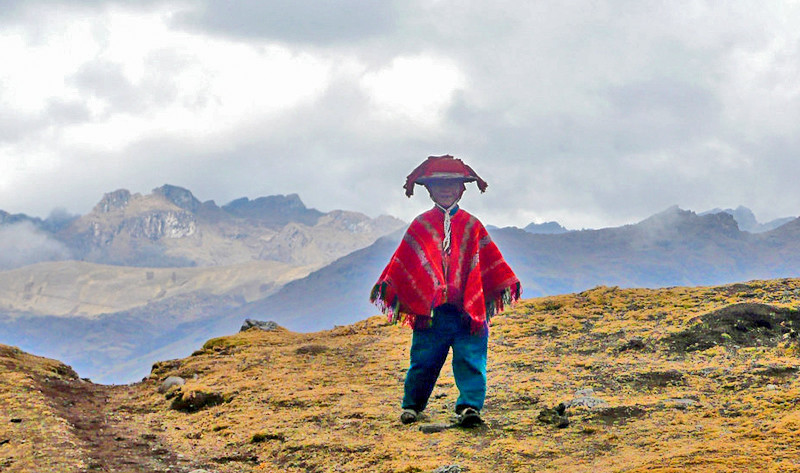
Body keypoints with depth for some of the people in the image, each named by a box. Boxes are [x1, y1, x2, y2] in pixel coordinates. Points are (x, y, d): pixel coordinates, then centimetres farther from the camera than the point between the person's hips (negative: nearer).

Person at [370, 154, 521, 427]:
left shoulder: (471, 225, 13)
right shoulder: (421, 225, 11)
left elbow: (490, 259, 16)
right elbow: (402, 260, 13)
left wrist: (507, 283, 12)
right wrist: (386, 283, 8)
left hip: (467, 309, 0)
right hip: (431, 308, 0)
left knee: (471, 358, -10)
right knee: (423, 359, 5)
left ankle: (469, 406, -13)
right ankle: (411, 405, 22)